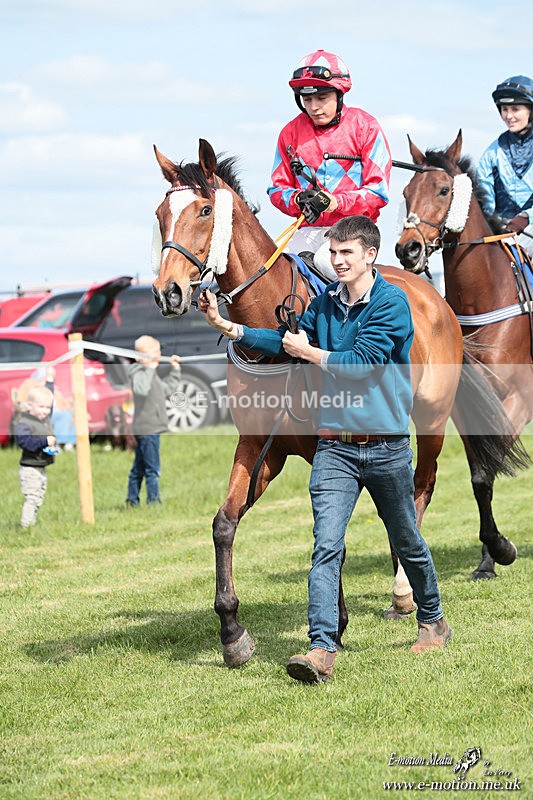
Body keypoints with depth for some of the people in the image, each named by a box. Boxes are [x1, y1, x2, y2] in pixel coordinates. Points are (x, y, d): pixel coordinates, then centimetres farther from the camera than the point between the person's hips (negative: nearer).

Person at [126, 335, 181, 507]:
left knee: (138, 469, 14)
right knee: (152, 469, -9)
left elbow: (167, 389, 28)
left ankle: (132, 501, 20)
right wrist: (149, 369, -33)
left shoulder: (150, 373, 18)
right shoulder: (139, 373, -14)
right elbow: (141, 389, -35)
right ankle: (153, 501, -8)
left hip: (143, 429, 11)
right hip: (148, 429, -11)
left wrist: (175, 370, 24)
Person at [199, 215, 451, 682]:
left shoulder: (392, 302, -11)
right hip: (335, 445, 3)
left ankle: (433, 622, 37)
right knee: (326, 547, -11)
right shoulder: (326, 303, 7)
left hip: (387, 446, -3)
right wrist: (227, 327, -5)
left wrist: (309, 353, -11)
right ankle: (322, 650, -18)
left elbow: (363, 362, -20)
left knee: (407, 543, 14)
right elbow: (286, 340, 4)